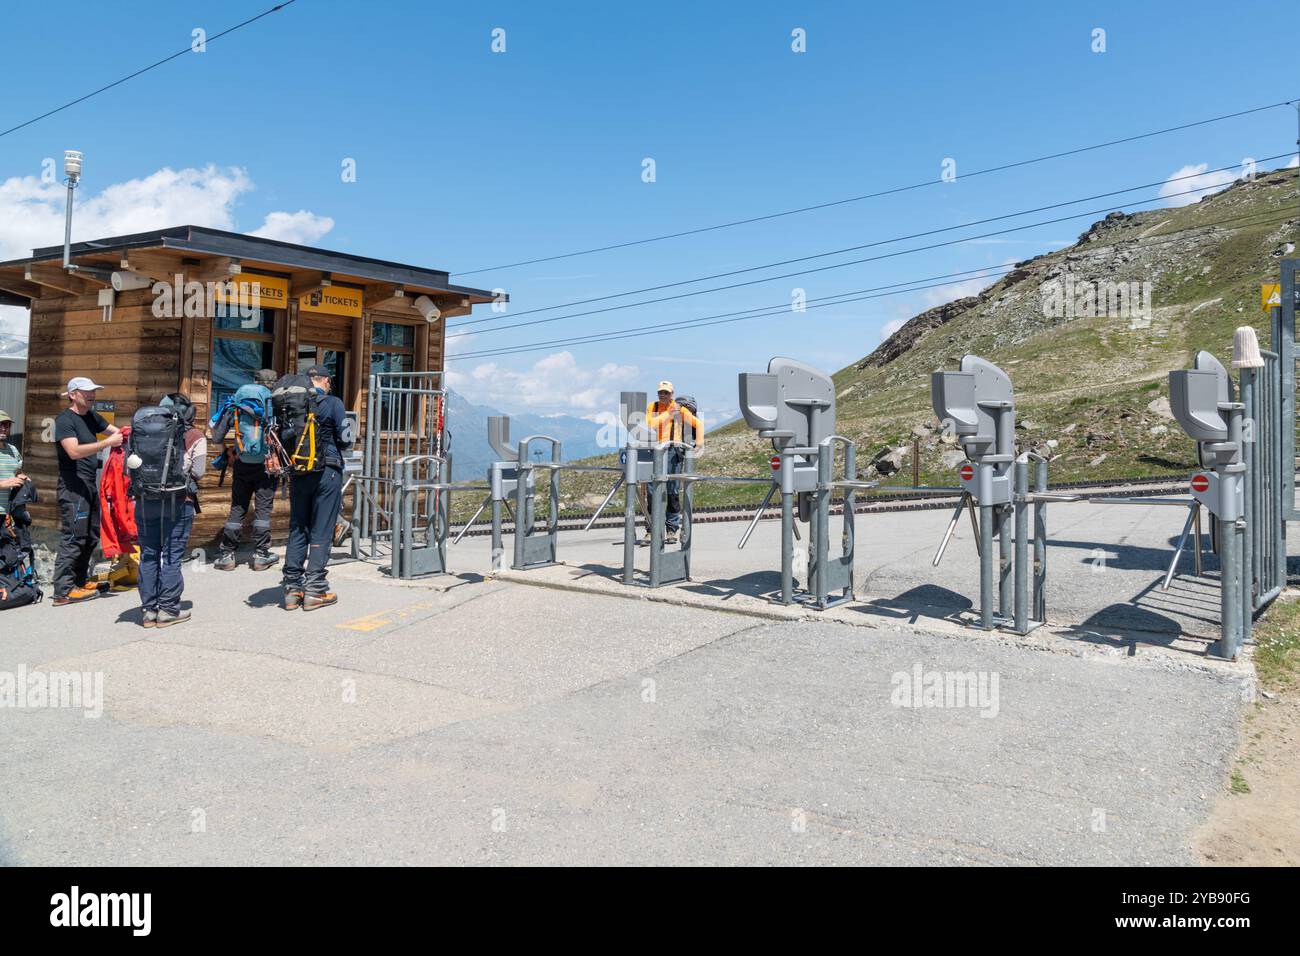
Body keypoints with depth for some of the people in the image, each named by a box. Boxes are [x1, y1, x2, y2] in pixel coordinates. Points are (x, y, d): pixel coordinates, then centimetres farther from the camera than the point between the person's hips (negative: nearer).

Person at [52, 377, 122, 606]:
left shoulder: (92, 417, 15)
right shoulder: (65, 420, -10)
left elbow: (116, 431, 18)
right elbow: (74, 451, -22)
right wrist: (107, 443, -25)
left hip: (90, 484, 9)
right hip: (73, 486, -9)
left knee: (90, 537, 13)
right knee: (73, 538, -9)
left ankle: (80, 582, 23)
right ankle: (63, 591, -7)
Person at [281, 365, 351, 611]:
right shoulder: (332, 404, -5)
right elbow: (346, 440, -6)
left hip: (297, 474, 4)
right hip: (326, 473, -4)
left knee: (296, 529, 11)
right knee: (321, 531, 1)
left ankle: (292, 588, 14)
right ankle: (315, 590, 2)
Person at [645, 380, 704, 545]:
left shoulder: (680, 409, 7)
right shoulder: (651, 407, 12)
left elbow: (698, 424, 8)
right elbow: (650, 425, -4)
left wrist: (698, 443, -2)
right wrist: (667, 415, -7)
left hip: (673, 452, -2)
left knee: (672, 491, -4)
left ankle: (672, 530, 1)